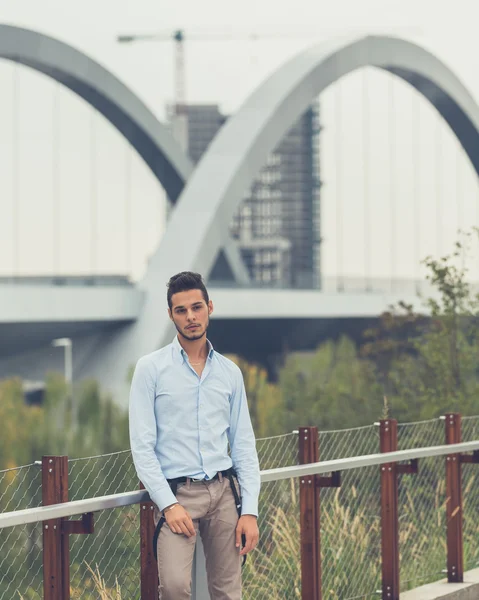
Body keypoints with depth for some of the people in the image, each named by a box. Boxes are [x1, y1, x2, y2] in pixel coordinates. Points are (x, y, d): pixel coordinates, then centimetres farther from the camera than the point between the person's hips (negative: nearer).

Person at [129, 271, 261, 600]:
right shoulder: (151, 368, 0)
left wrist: (250, 510, 2)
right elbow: (142, 445, -4)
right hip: (177, 492, -4)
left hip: (223, 490, 4)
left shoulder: (230, 372, 11)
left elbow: (244, 444, 11)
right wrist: (168, 504, -13)